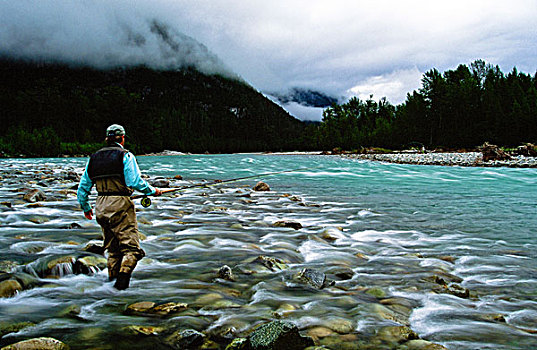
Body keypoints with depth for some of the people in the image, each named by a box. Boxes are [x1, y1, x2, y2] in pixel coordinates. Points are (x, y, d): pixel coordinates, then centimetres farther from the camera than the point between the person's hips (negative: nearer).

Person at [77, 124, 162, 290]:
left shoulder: (93, 158, 14)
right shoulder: (125, 156, -3)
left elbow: (82, 188, 17)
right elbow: (135, 182, -15)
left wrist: (86, 208, 30)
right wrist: (153, 191, 1)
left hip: (101, 207, 6)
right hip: (120, 204, -6)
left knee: (112, 249, 17)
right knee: (131, 247, -4)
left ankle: (112, 280, 18)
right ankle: (123, 278, -20)